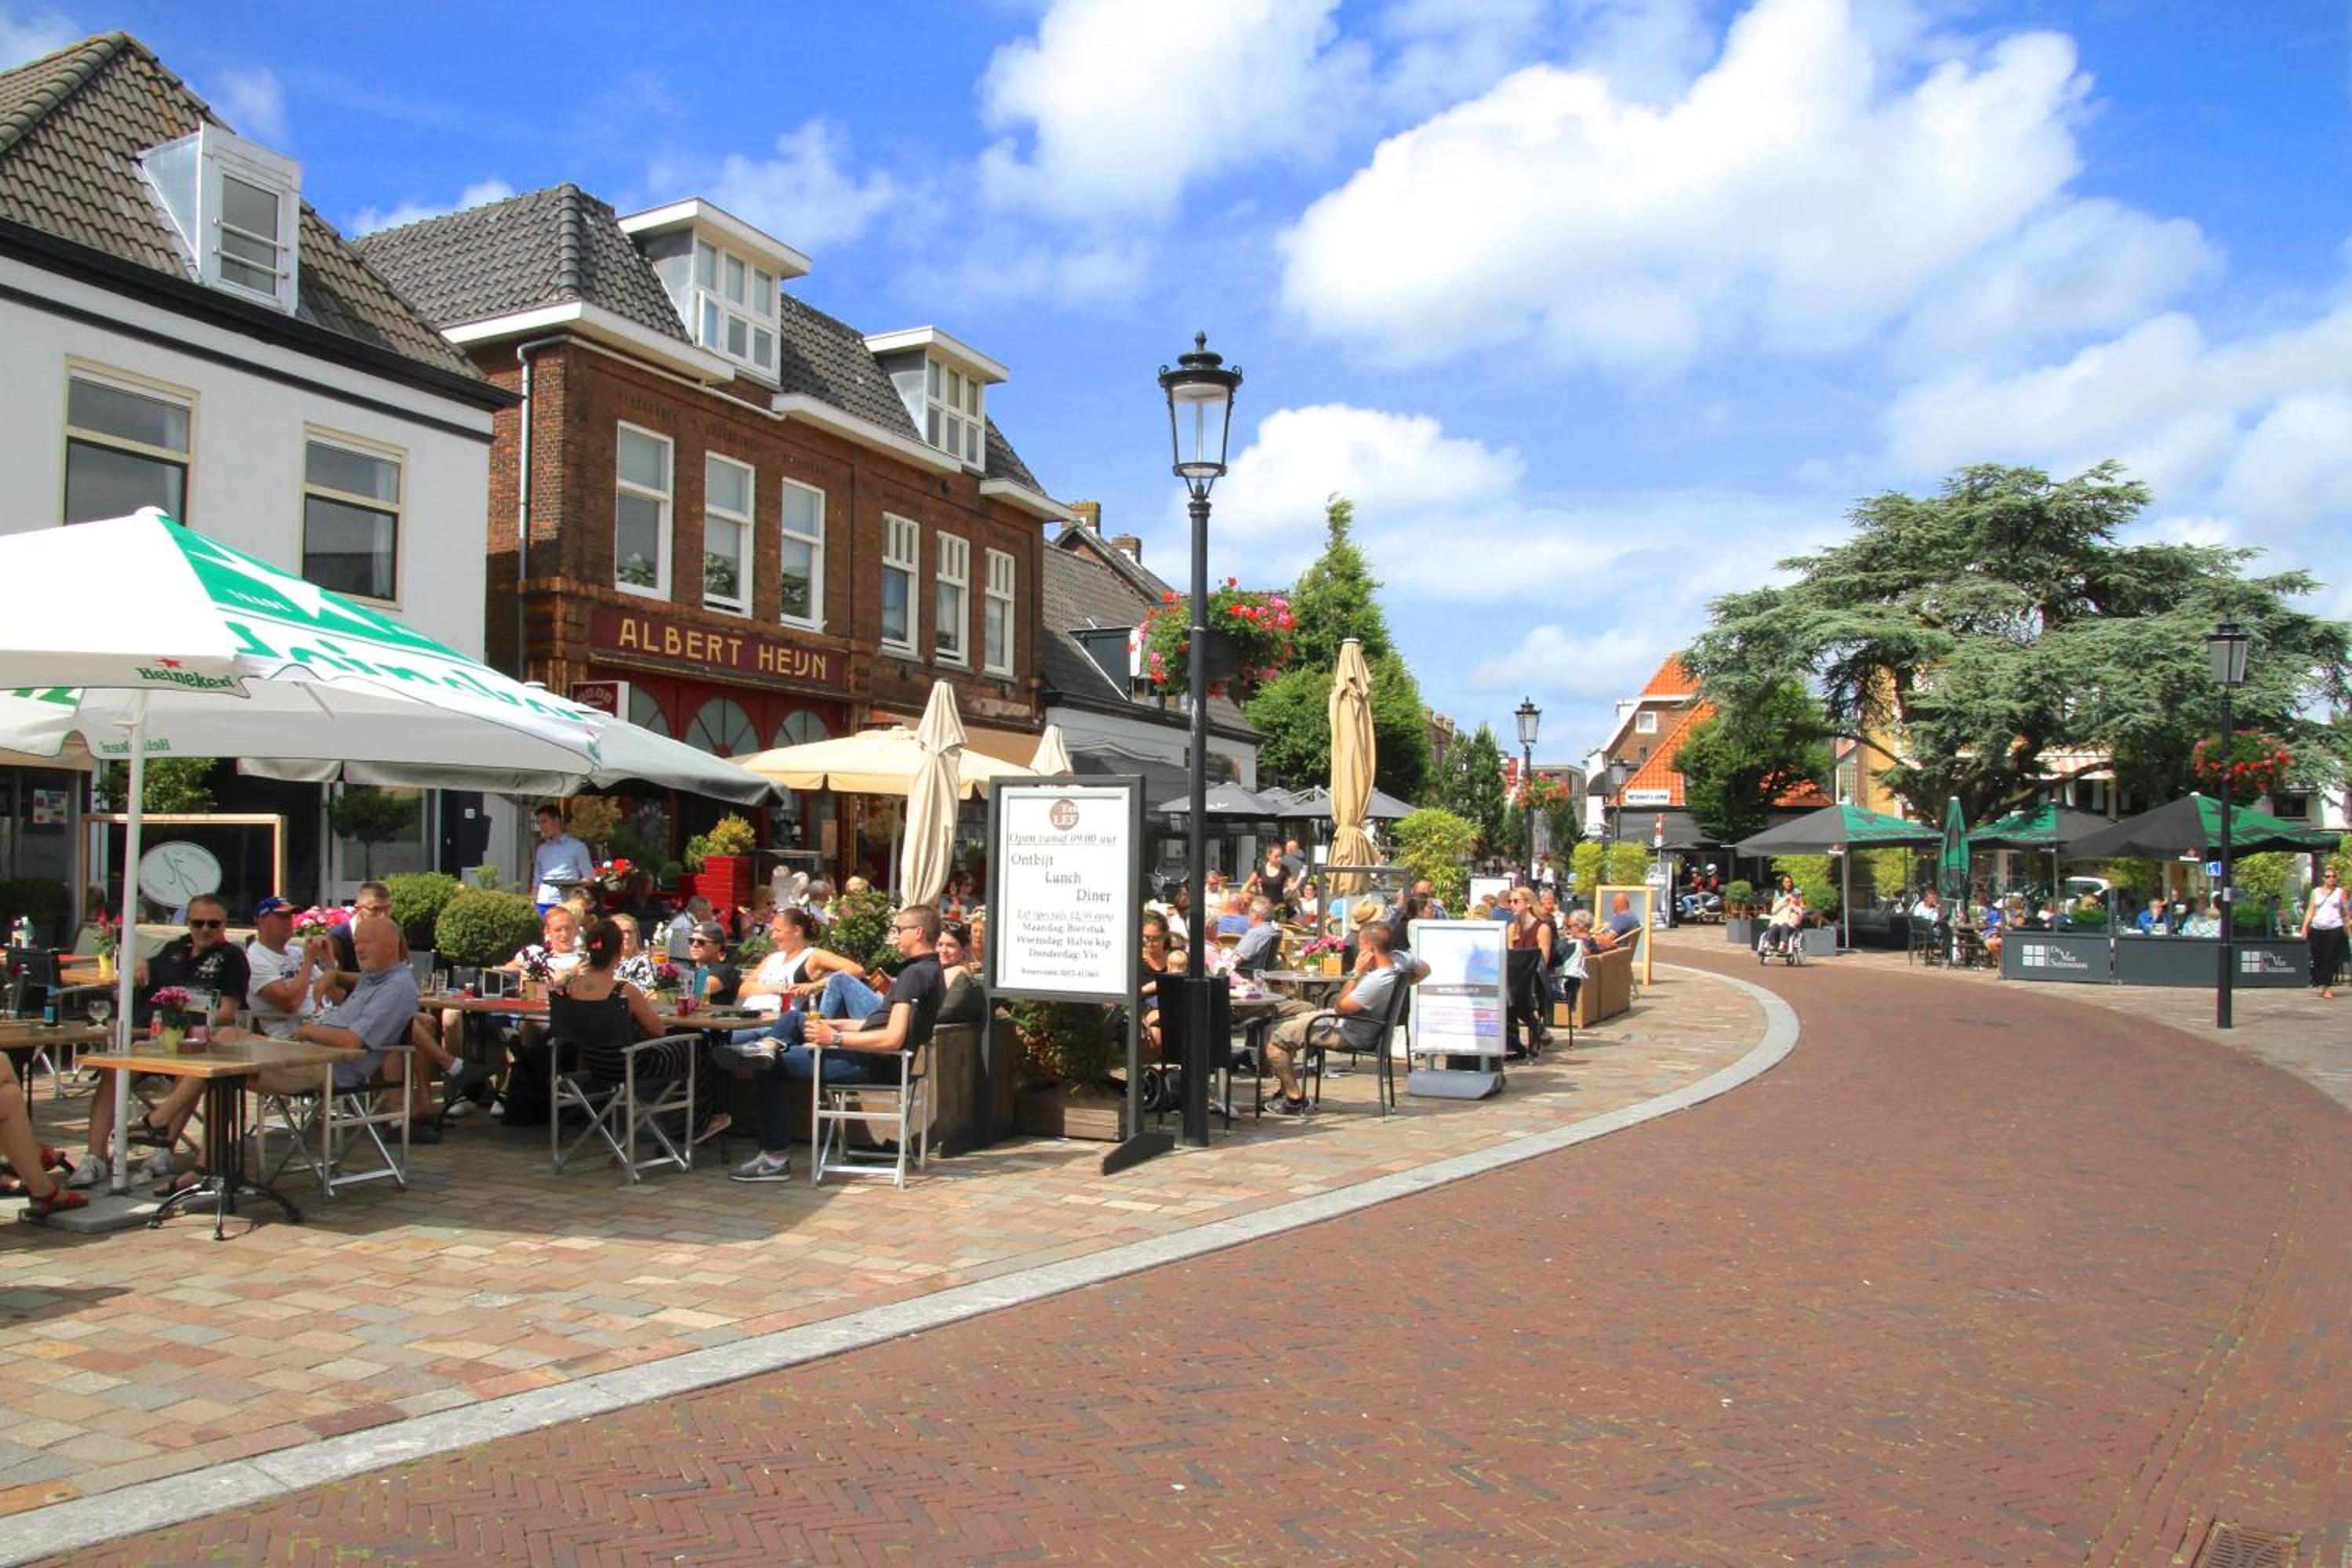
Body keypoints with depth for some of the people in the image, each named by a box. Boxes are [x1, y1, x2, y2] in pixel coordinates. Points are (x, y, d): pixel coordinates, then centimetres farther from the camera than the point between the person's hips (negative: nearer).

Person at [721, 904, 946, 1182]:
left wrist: (834, 1038, -20)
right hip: (877, 1061, 10)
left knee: (769, 1068, -2)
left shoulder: (915, 974, -19)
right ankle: (769, 1045, -10)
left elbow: (892, 1039, -28)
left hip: (874, 1065, -10)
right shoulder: (930, 970, 12)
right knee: (794, 1019, 19)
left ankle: (776, 1158, 1)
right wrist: (833, 1024, 16)